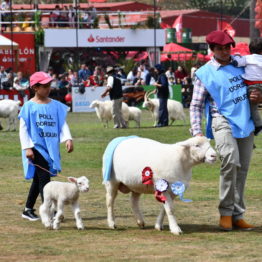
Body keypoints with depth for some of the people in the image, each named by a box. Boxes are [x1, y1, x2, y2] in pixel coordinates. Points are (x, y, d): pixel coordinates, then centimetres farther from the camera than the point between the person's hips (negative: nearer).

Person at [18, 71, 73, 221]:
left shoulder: (55, 106, 8)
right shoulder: (29, 106, -5)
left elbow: (63, 123, 6)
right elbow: (23, 129, -6)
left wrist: (68, 138, -11)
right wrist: (27, 148, -13)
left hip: (50, 147, 5)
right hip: (36, 147, -5)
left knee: (38, 179, 14)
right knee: (44, 178, -13)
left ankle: (28, 210, 25)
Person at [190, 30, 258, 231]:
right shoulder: (205, 73, 3)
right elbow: (196, 105, 5)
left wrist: (256, 97, 4)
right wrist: (197, 131, -6)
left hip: (245, 122, 5)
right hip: (223, 121, -5)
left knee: (242, 169, 6)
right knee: (230, 161, -26)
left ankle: (237, 215, 15)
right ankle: (226, 212, -18)